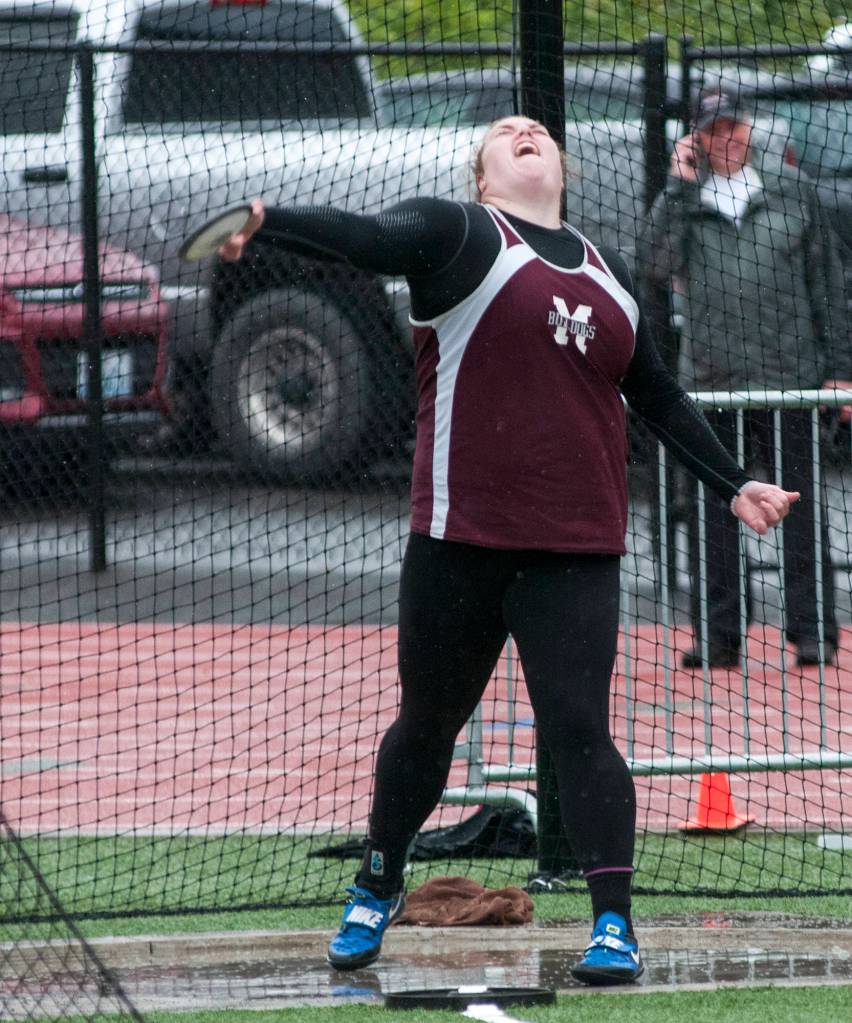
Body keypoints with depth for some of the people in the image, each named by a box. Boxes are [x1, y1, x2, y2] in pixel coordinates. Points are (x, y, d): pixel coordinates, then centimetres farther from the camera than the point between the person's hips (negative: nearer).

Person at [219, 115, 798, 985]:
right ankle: (378, 888, 31)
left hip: (576, 550, 2)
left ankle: (614, 927, -6)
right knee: (428, 724, 10)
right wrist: (265, 224, -38)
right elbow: (363, 238, -19)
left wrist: (734, 486, 22)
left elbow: (659, 398, 26)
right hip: (461, 543, -2)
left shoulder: (603, 271, 16)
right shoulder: (459, 236, 0)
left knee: (578, 728, -9)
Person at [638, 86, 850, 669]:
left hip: (788, 380, -1)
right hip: (709, 382, 1)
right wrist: (679, 188, -11)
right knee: (712, 515, 4)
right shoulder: (683, 199, 8)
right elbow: (656, 265, -9)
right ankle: (717, 638, 10)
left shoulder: (790, 189, 6)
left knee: (800, 511, -1)